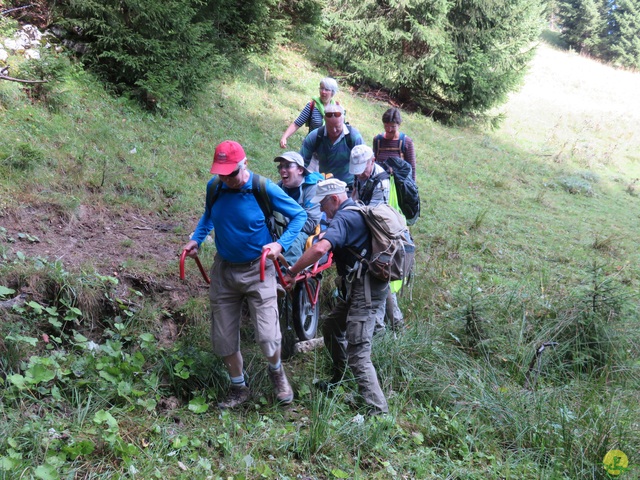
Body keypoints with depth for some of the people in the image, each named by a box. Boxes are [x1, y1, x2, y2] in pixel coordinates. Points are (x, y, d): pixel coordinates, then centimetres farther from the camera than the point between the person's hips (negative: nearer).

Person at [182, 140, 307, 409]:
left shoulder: (264, 189, -18)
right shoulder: (214, 187, -7)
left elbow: (299, 215, -7)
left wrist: (280, 244, -20)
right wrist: (196, 239, 0)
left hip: (257, 270, -4)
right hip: (224, 269, 4)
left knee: (267, 336, -10)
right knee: (223, 338, 8)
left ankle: (276, 372, 26)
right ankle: (239, 388, 31)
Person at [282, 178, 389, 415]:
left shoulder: (343, 218, -18)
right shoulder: (358, 211, 14)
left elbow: (320, 248, -34)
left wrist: (292, 273, -26)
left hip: (365, 291, -11)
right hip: (359, 287, 11)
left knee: (357, 354, -13)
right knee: (332, 327, 25)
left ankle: (378, 411, -16)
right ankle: (338, 379, 42)